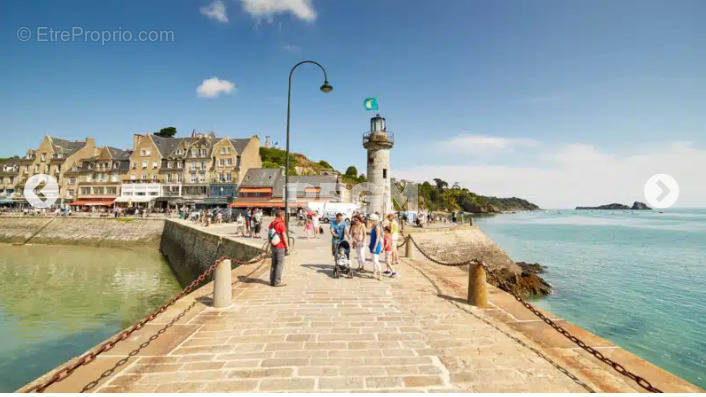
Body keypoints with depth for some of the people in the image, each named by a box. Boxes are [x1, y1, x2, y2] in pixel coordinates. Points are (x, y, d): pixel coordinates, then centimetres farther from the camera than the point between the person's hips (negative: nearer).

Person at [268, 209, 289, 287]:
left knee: (274, 263, 14)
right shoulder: (281, 224, -16)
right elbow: (284, 236, -16)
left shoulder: (271, 224, 8)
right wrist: (287, 246, -7)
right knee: (280, 264, -2)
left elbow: (269, 235, 13)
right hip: (280, 247, -8)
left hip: (273, 246, 8)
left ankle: (272, 281, 20)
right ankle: (277, 282, -1)